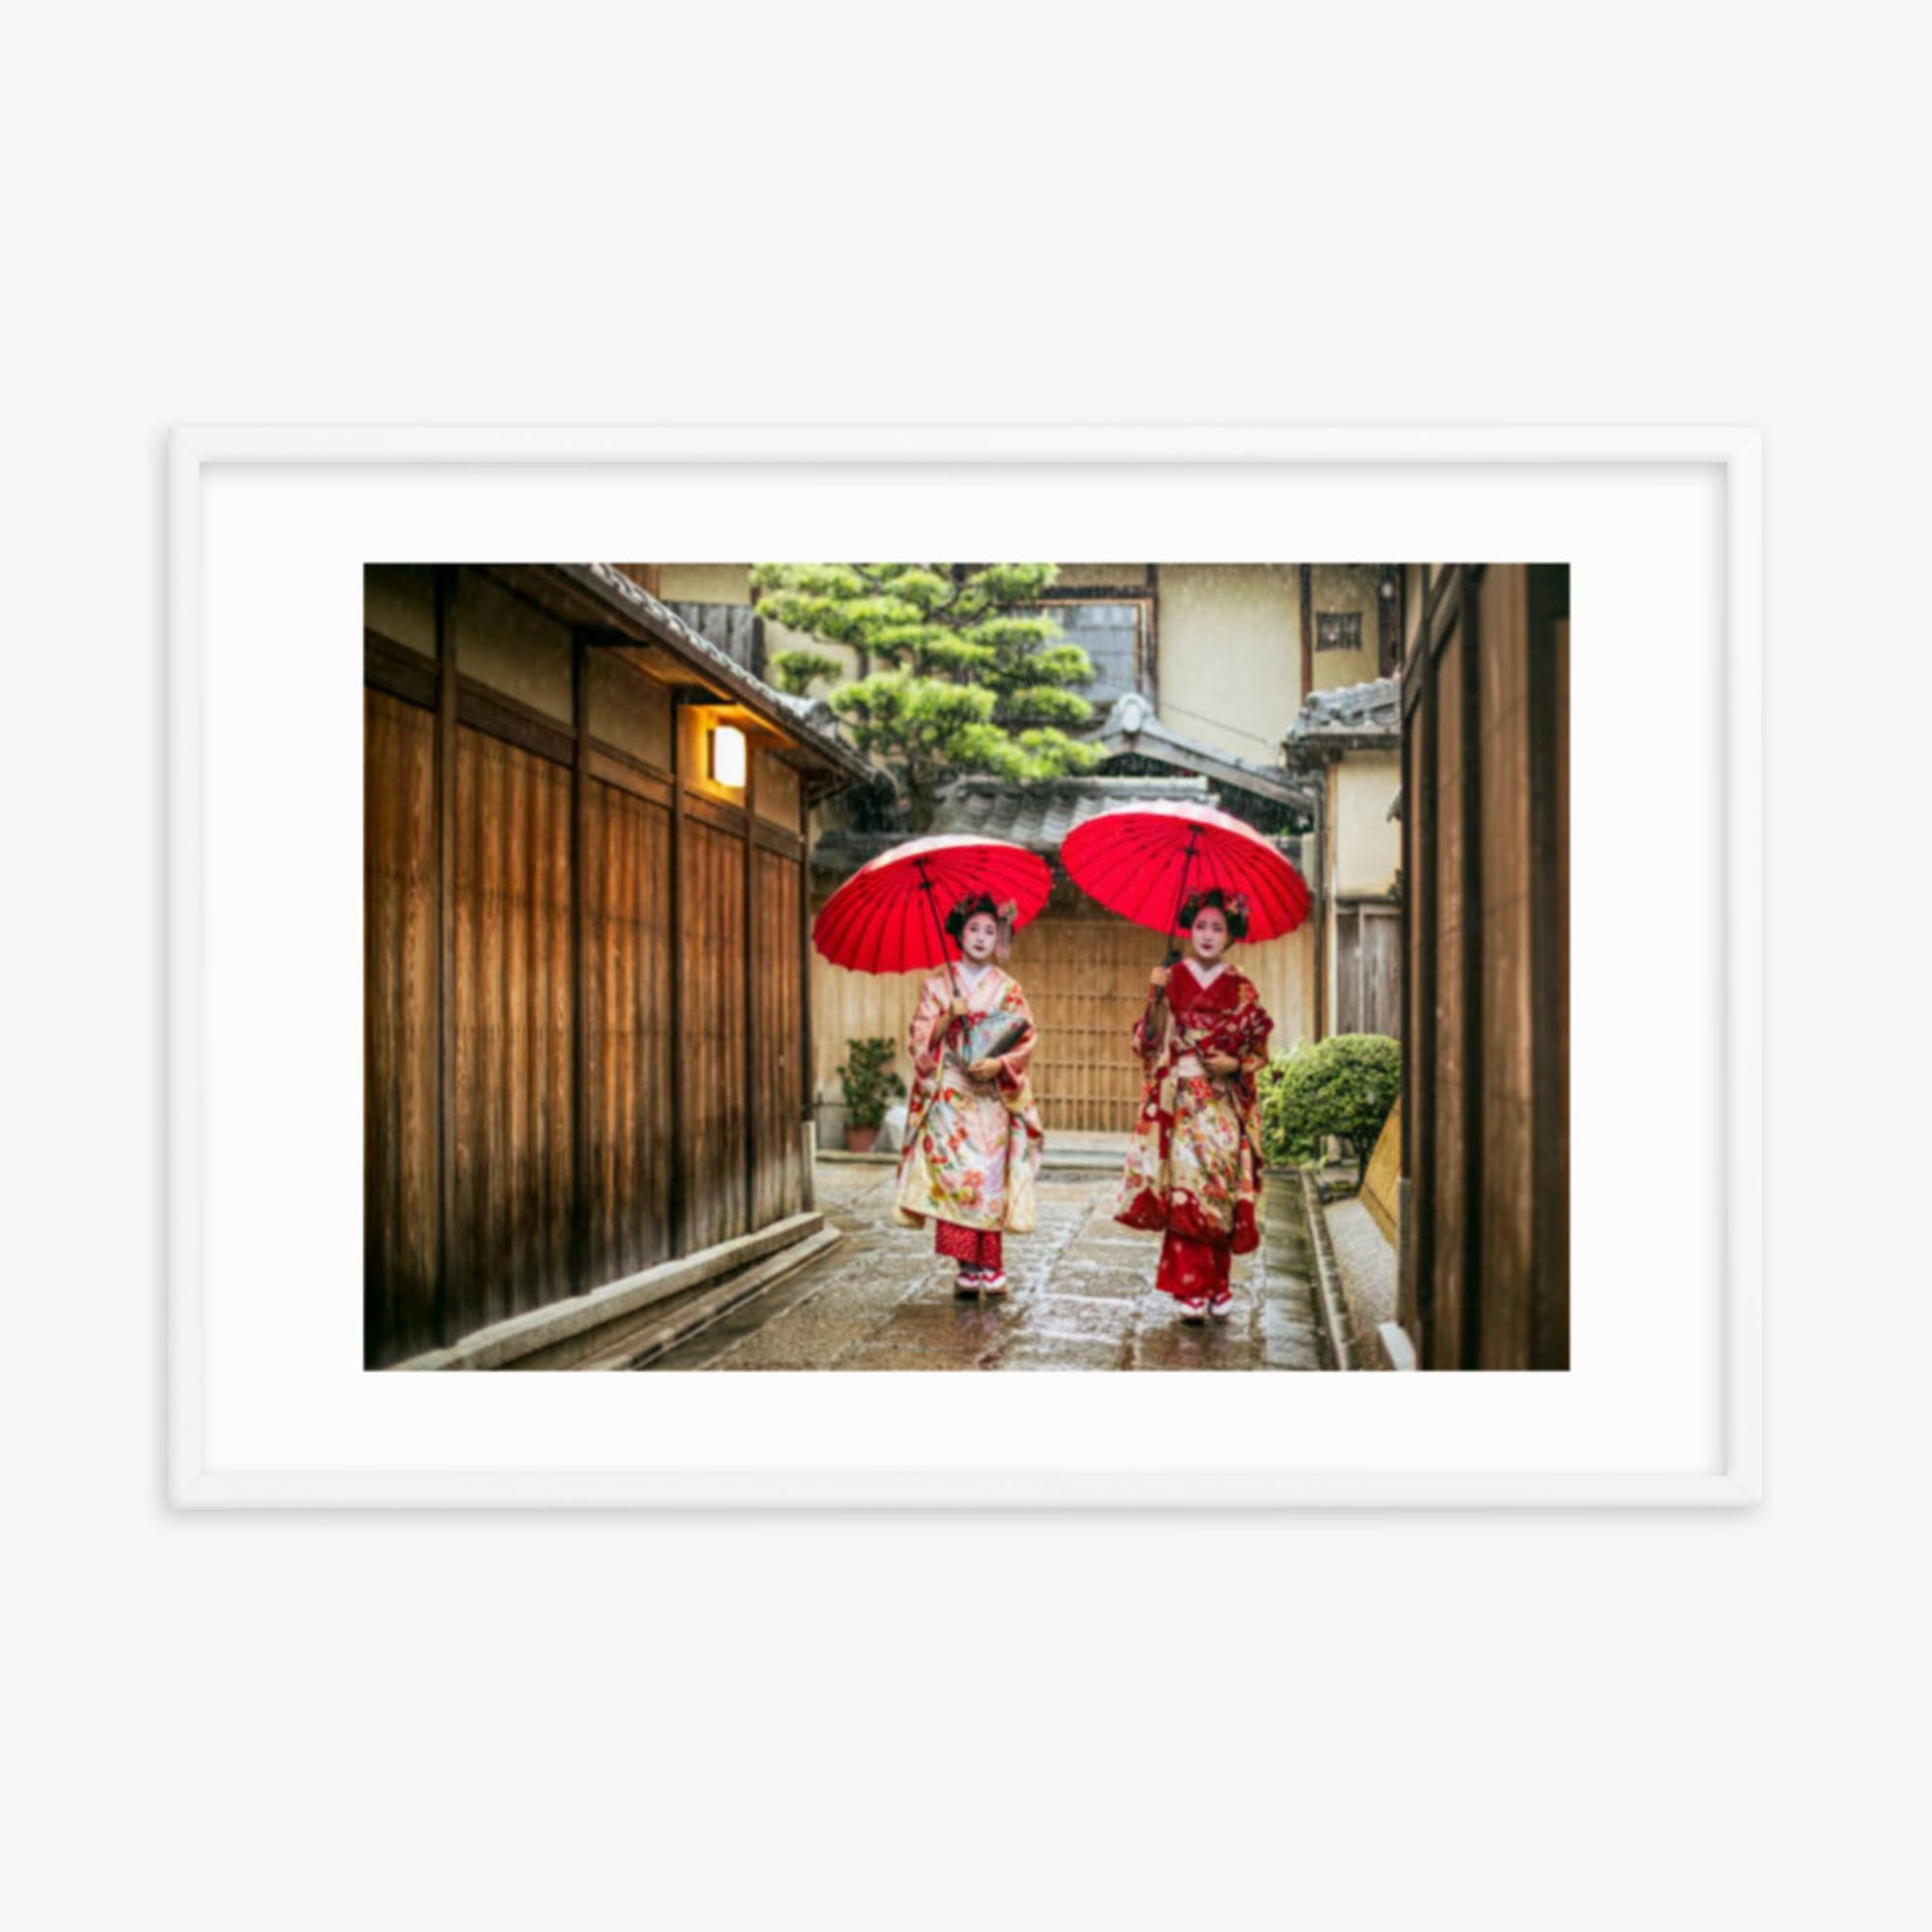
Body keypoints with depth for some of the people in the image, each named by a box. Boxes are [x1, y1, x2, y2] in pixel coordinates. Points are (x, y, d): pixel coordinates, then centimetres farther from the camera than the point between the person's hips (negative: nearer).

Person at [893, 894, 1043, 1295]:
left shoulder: (1008, 988, 8)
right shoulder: (938, 984, 7)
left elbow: (1027, 1037, 3)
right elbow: (921, 1037, 3)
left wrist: (1000, 1062, -12)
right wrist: (949, 1017, -14)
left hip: (992, 1096, 1)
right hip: (949, 1093, -1)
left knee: (990, 1176, -3)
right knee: (954, 1173, -9)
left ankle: (989, 1265, 6)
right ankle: (965, 1265, -2)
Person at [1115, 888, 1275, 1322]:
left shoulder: (1242, 989, 6)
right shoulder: (1172, 980, 4)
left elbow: (1258, 1051, 9)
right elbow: (1151, 1042, 0)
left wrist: (1235, 1064, -10)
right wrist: (1156, 997, -13)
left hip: (1225, 1105, 1)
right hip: (1180, 1101, -1)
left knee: (1221, 1192, 2)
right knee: (1184, 1189, -8)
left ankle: (1216, 1287, 16)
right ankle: (1191, 1290, -2)